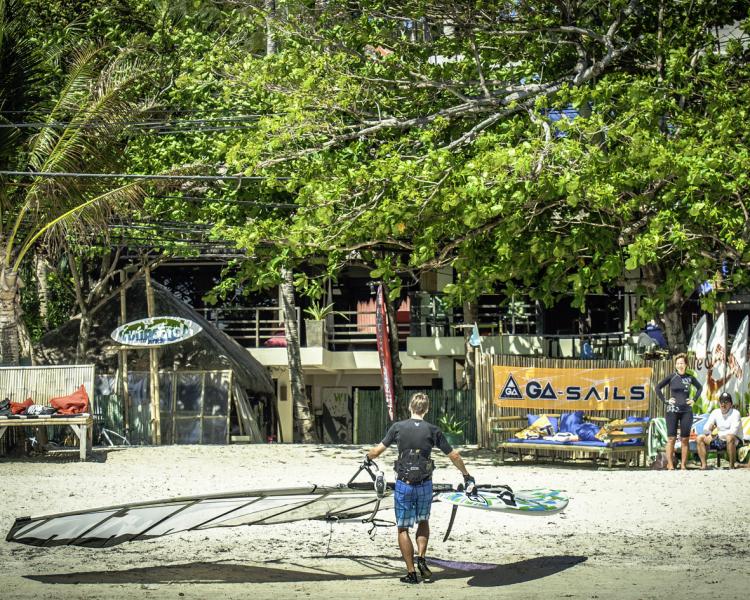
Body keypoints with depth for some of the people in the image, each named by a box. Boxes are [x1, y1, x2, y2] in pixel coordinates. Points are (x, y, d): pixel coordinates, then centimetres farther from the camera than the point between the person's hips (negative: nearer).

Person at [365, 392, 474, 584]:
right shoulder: (433, 430, -2)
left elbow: (378, 450, 1)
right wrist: (466, 475, 18)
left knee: (403, 528, 7)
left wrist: (368, 458, 24)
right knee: (423, 521, 24)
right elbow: (454, 456, 4)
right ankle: (421, 558, 5)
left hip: (404, 484, -1)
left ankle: (411, 573, 5)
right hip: (425, 485, 1)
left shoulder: (398, 427, -4)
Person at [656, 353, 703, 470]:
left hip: (686, 411, 2)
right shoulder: (671, 377, 0)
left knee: (685, 439, 3)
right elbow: (658, 387, 3)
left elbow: (700, 387, 23)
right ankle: (670, 465, -4)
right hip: (672, 411, -2)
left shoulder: (690, 378, 6)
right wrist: (665, 400, -4)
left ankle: (683, 465, 7)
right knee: (671, 438, -5)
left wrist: (694, 399, 10)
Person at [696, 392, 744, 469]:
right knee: (700, 438, -6)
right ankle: (703, 465, -13)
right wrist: (709, 429, -24)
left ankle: (732, 466, -31)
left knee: (730, 437, -40)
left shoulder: (735, 413, -13)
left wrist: (719, 434, -26)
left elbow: (733, 431, -26)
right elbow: (705, 429, -1)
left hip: (736, 441, -6)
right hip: (720, 440, 6)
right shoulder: (715, 412, 3)